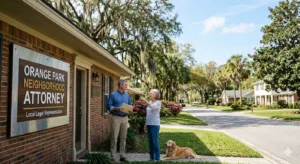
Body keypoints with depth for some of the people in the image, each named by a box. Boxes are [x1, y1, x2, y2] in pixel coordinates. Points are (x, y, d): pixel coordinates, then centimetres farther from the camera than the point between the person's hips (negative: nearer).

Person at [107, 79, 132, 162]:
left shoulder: (127, 96, 12)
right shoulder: (113, 95, -2)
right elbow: (109, 106, -6)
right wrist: (117, 108, -19)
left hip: (125, 118, 5)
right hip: (116, 118, -5)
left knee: (123, 138, 7)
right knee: (114, 138, -3)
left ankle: (122, 156, 15)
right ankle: (113, 156, 6)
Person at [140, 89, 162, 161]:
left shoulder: (158, 102, -6)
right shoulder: (150, 102, 14)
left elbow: (152, 107, -29)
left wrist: (145, 101, -41)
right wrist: (146, 124, 16)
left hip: (155, 124, -7)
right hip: (149, 124, 7)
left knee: (155, 141, -6)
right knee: (150, 141, 9)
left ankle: (157, 158, 1)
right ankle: (151, 157, 17)